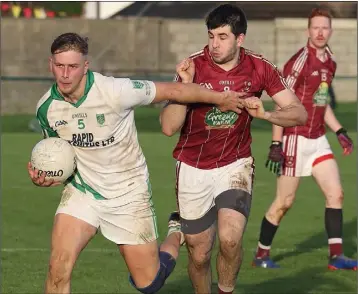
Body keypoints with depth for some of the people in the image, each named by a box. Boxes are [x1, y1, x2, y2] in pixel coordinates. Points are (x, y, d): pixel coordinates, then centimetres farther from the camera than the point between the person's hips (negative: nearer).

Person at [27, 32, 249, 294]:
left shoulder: (115, 92, -26)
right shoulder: (46, 108, -10)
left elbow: (174, 91, -13)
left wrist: (220, 98, -2)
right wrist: (45, 177, -13)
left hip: (128, 193, -3)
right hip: (82, 192, 3)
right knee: (58, 268, -20)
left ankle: (177, 235, 41)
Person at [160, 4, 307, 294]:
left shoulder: (259, 68, -8)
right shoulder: (194, 66, -13)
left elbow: (299, 114, -7)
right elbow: (169, 127, -16)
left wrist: (265, 114, -25)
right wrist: (185, 85, -29)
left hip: (235, 165, 0)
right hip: (193, 170, 0)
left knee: (230, 239, -23)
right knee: (199, 254, 6)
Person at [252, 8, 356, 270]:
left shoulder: (329, 63, 9)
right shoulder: (300, 61, -15)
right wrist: (276, 144, -20)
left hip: (318, 140, 7)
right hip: (295, 138, -7)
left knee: (335, 193, 0)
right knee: (284, 202, -1)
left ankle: (336, 256, 4)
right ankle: (262, 255, 14)